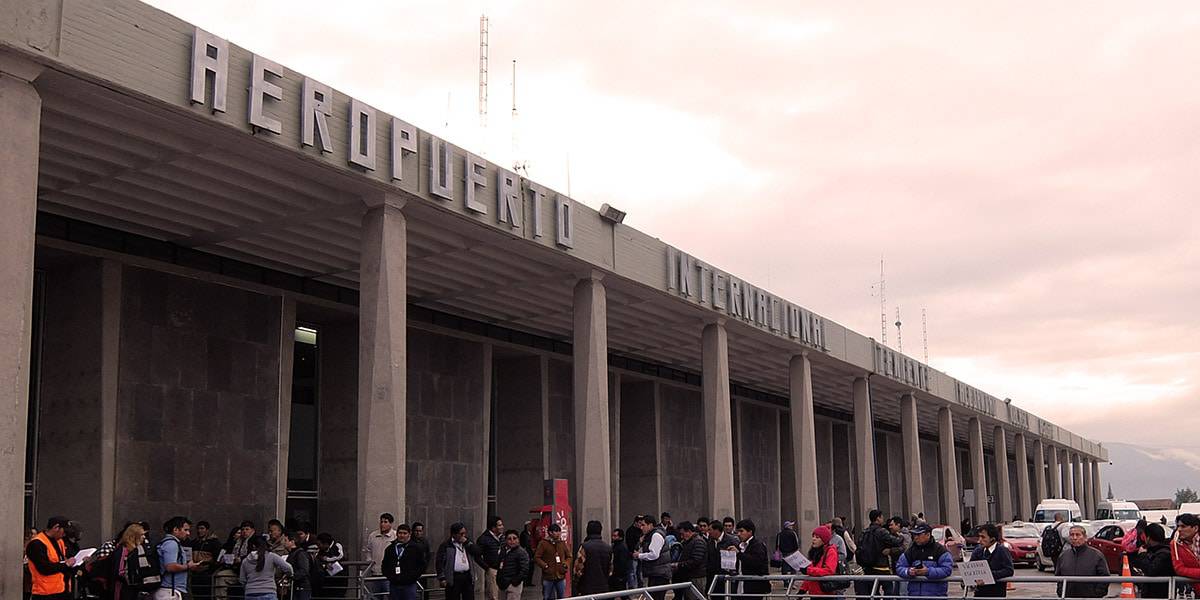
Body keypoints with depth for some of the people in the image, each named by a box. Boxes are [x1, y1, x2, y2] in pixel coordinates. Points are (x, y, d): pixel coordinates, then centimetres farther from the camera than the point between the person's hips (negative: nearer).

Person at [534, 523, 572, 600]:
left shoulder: (563, 543, 9)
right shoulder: (543, 543, -5)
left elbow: (569, 556, 19)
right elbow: (536, 558, -4)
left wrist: (566, 564, 0)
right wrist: (544, 566, -15)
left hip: (561, 576, 4)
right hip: (548, 577, -4)